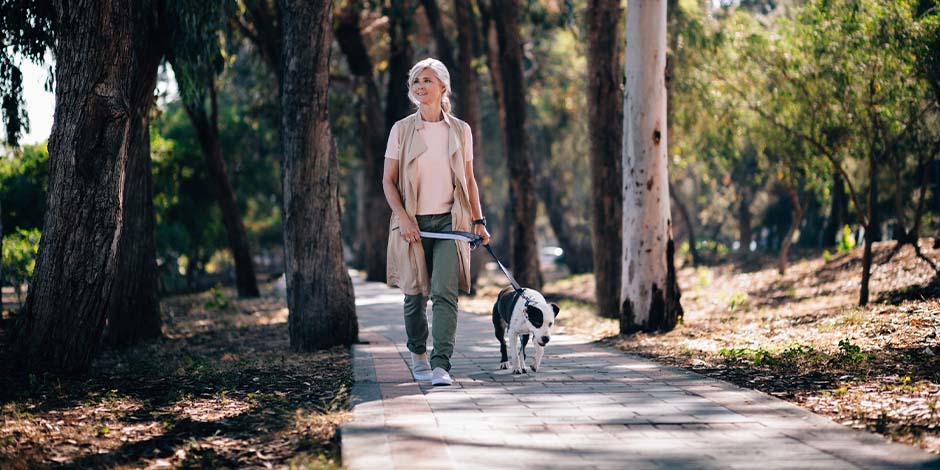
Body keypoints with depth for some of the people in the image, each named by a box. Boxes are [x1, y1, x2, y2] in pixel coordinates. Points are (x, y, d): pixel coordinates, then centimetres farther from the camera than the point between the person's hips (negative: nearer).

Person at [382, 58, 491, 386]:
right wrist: (403, 218, -10)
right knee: (415, 293, 7)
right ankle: (418, 355, 31)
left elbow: (468, 179, 13)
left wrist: (479, 220, 7)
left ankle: (440, 366, -19)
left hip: (449, 221, 0)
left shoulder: (460, 130, 6)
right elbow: (388, 180, 2)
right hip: (413, 222, 0)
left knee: (445, 293, -14)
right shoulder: (402, 130, 2)